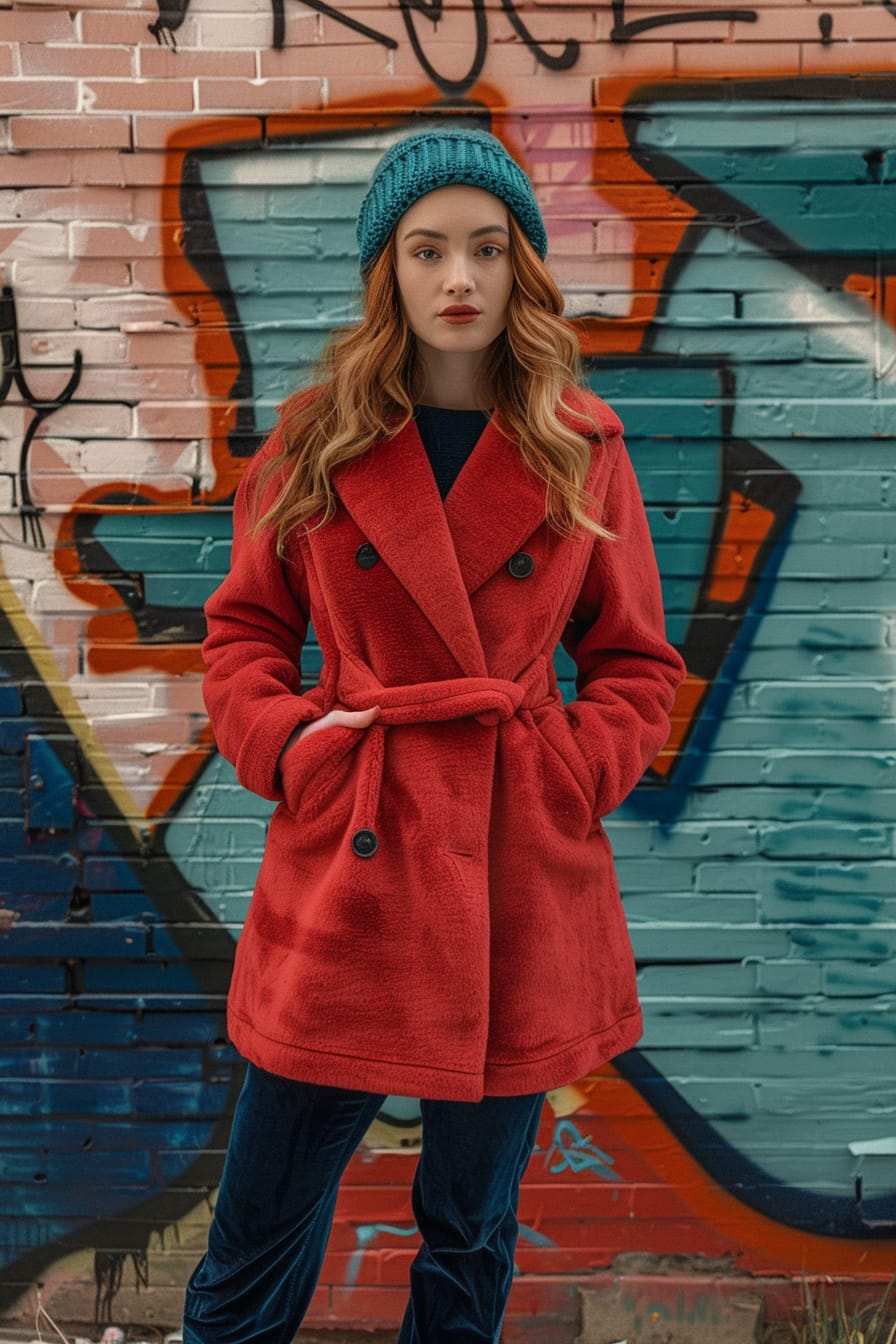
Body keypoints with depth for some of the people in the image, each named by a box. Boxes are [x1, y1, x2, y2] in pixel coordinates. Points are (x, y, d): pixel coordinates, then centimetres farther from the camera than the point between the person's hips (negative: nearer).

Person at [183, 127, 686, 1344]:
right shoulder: (318, 442, 2)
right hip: (348, 867, 0)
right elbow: (243, 633, 9)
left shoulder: (581, 452, 2)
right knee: (260, 1241, 12)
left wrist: (577, 773, -8)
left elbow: (637, 663, 7)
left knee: (474, 1233, 17)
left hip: (521, 873, 0)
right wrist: (286, 745, -8)